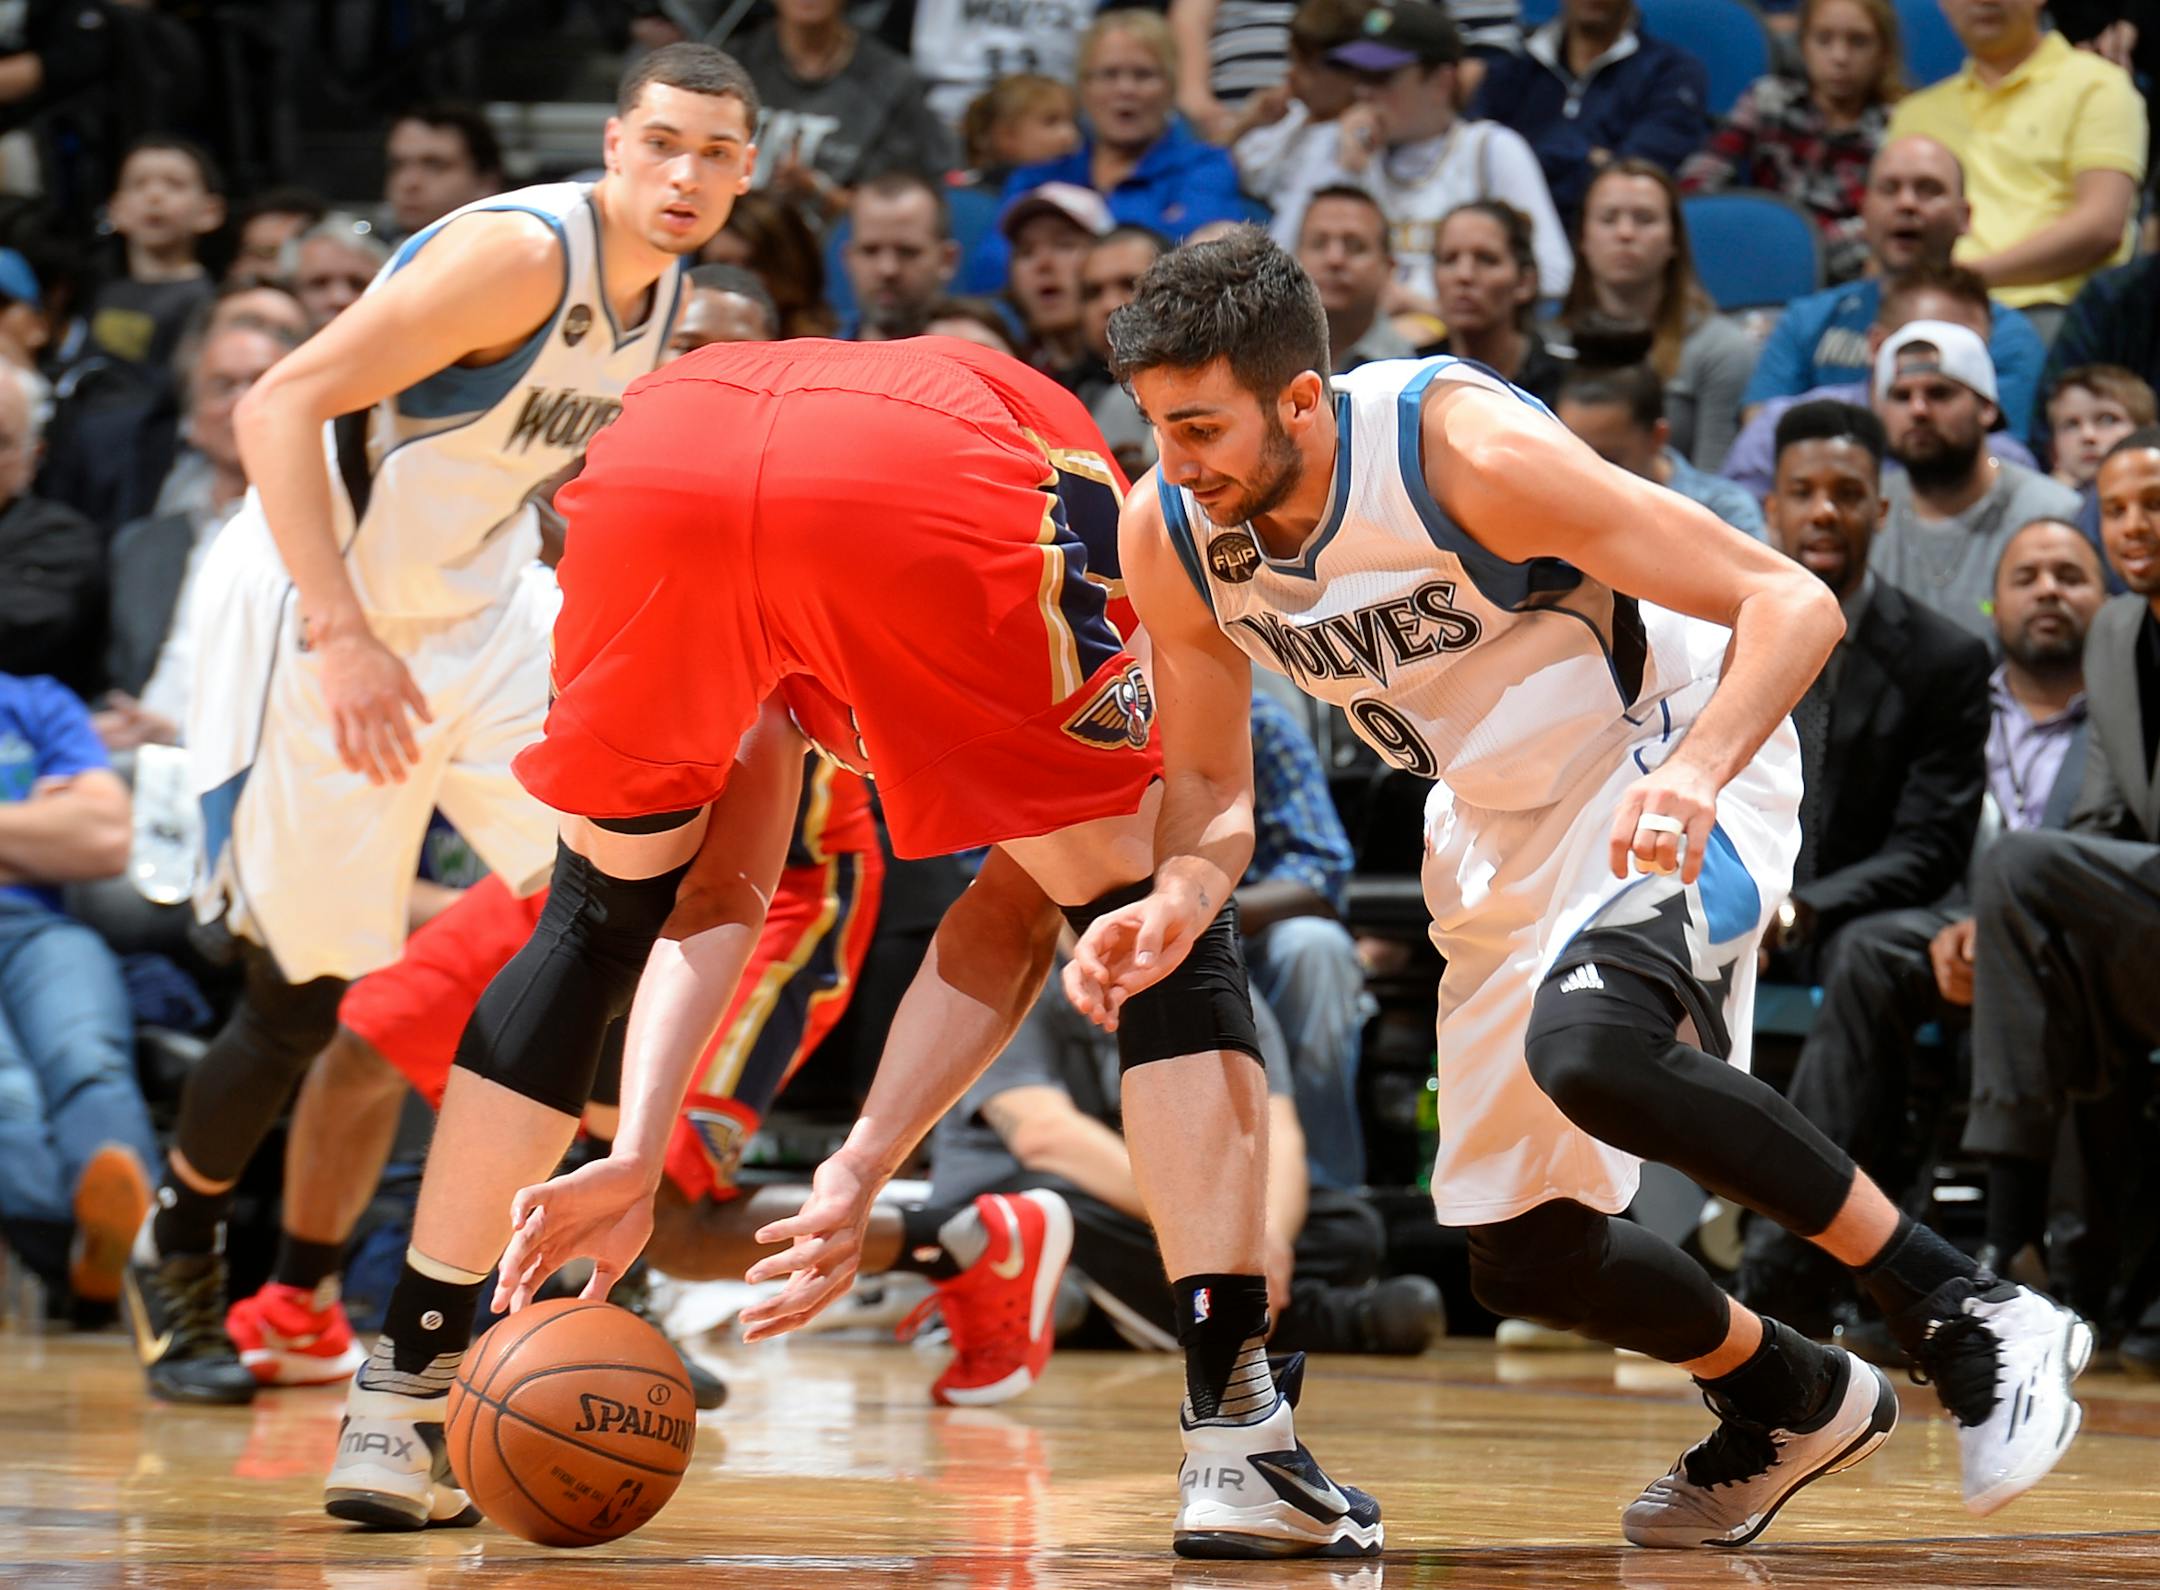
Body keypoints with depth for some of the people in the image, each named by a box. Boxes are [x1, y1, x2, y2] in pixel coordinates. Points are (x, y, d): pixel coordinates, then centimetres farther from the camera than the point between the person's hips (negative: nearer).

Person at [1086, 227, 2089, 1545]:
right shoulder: (1166, 536, -12)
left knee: (1588, 1047, -38)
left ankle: (1970, 1314, -24)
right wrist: (1178, 899, -21)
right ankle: (1795, 1402, 35)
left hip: (1672, 769, -7)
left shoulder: (1461, 448, -29)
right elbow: (1209, 781, 2)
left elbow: (1795, 605, -27)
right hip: (1501, 828, 7)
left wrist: (1691, 773, -44)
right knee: (1525, 1258, 6)